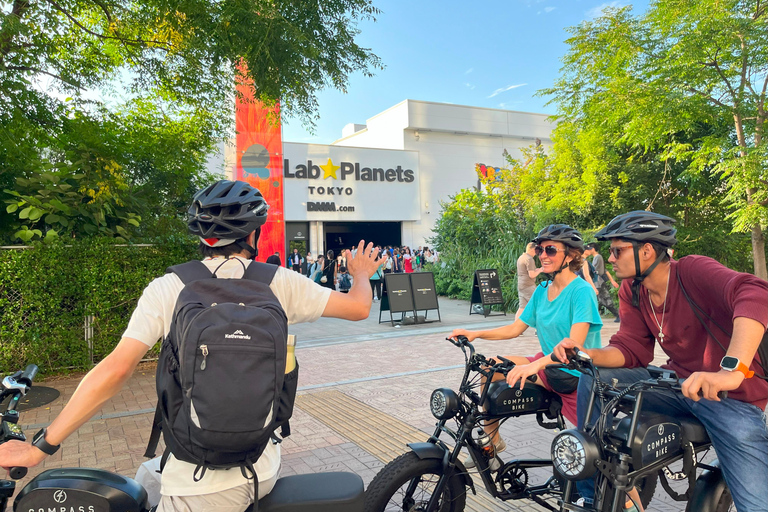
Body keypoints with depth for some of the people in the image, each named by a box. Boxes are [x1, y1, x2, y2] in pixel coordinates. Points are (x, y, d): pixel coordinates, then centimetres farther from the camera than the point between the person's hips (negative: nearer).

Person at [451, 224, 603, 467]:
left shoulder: (582, 291, -18)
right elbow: (515, 328, 8)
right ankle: (491, 440, 8)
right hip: (547, 366, 7)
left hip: (576, 376, -7)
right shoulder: (542, 290, 5)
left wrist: (535, 365, -42)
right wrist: (475, 334, -4)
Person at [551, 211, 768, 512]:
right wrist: (588, 353, -24)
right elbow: (630, 349, -2)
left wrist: (732, 371, -49)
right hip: (679, 384, 5)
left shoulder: (692, 270, -19)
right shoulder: (631, 292, 1)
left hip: (732, 395, -5)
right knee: (593, 380, -12)